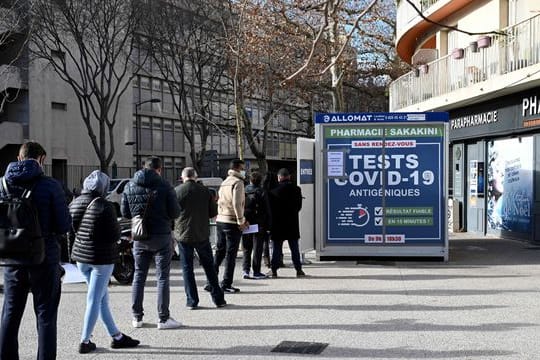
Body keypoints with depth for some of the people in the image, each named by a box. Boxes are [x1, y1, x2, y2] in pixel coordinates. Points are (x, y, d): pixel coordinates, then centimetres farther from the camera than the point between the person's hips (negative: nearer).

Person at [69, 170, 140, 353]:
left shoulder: (74, 204, 3)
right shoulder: (105, 206, -18)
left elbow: (71, 232, 9)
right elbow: (114, 235, -16)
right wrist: (117, 226, 3)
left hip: (81, 256, 7)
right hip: (102, 257, -7)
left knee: (102, 298, 16)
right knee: (95, 300, 3)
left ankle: (117, 336, 23)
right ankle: (84, 342, 9)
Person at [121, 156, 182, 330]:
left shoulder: (129, 186, 2)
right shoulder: (164, 186, -10)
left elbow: (125, 213, 5)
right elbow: (175, 213, -9)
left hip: (139, 238, 4)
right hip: (161, 237, -4)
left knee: (139, 276, 14)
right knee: (162, 277, 3)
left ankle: (137, 317, 18)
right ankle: (164, 319, 5)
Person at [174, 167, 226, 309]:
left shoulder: (177, 191, -7)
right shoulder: (205, 191, -1)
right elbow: (213, 212, 3)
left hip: (184, 235, -2)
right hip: (202, 234, 2)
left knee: (187, 268, 7)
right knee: (209, 266, 12)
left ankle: (192, 300, 6)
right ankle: (218, 299, 14)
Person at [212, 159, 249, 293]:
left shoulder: (224, 182, 17)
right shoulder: (237, 182, -9)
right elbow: (237, 203, -20)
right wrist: (241, 221, -15)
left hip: (220, 220, 8)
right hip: (232, 222, -8)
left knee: (219, 252, 13)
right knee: (231, 254, -1)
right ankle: (226, 284, 2)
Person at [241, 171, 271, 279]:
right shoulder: (261, 193, -7)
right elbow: (267, 211, -6)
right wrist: (267, 226, -1)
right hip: (259, 225, -3)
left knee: (246, 248, 13)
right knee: (257, 249, 3)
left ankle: (245, 270, 5)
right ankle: (256, 272, 6)